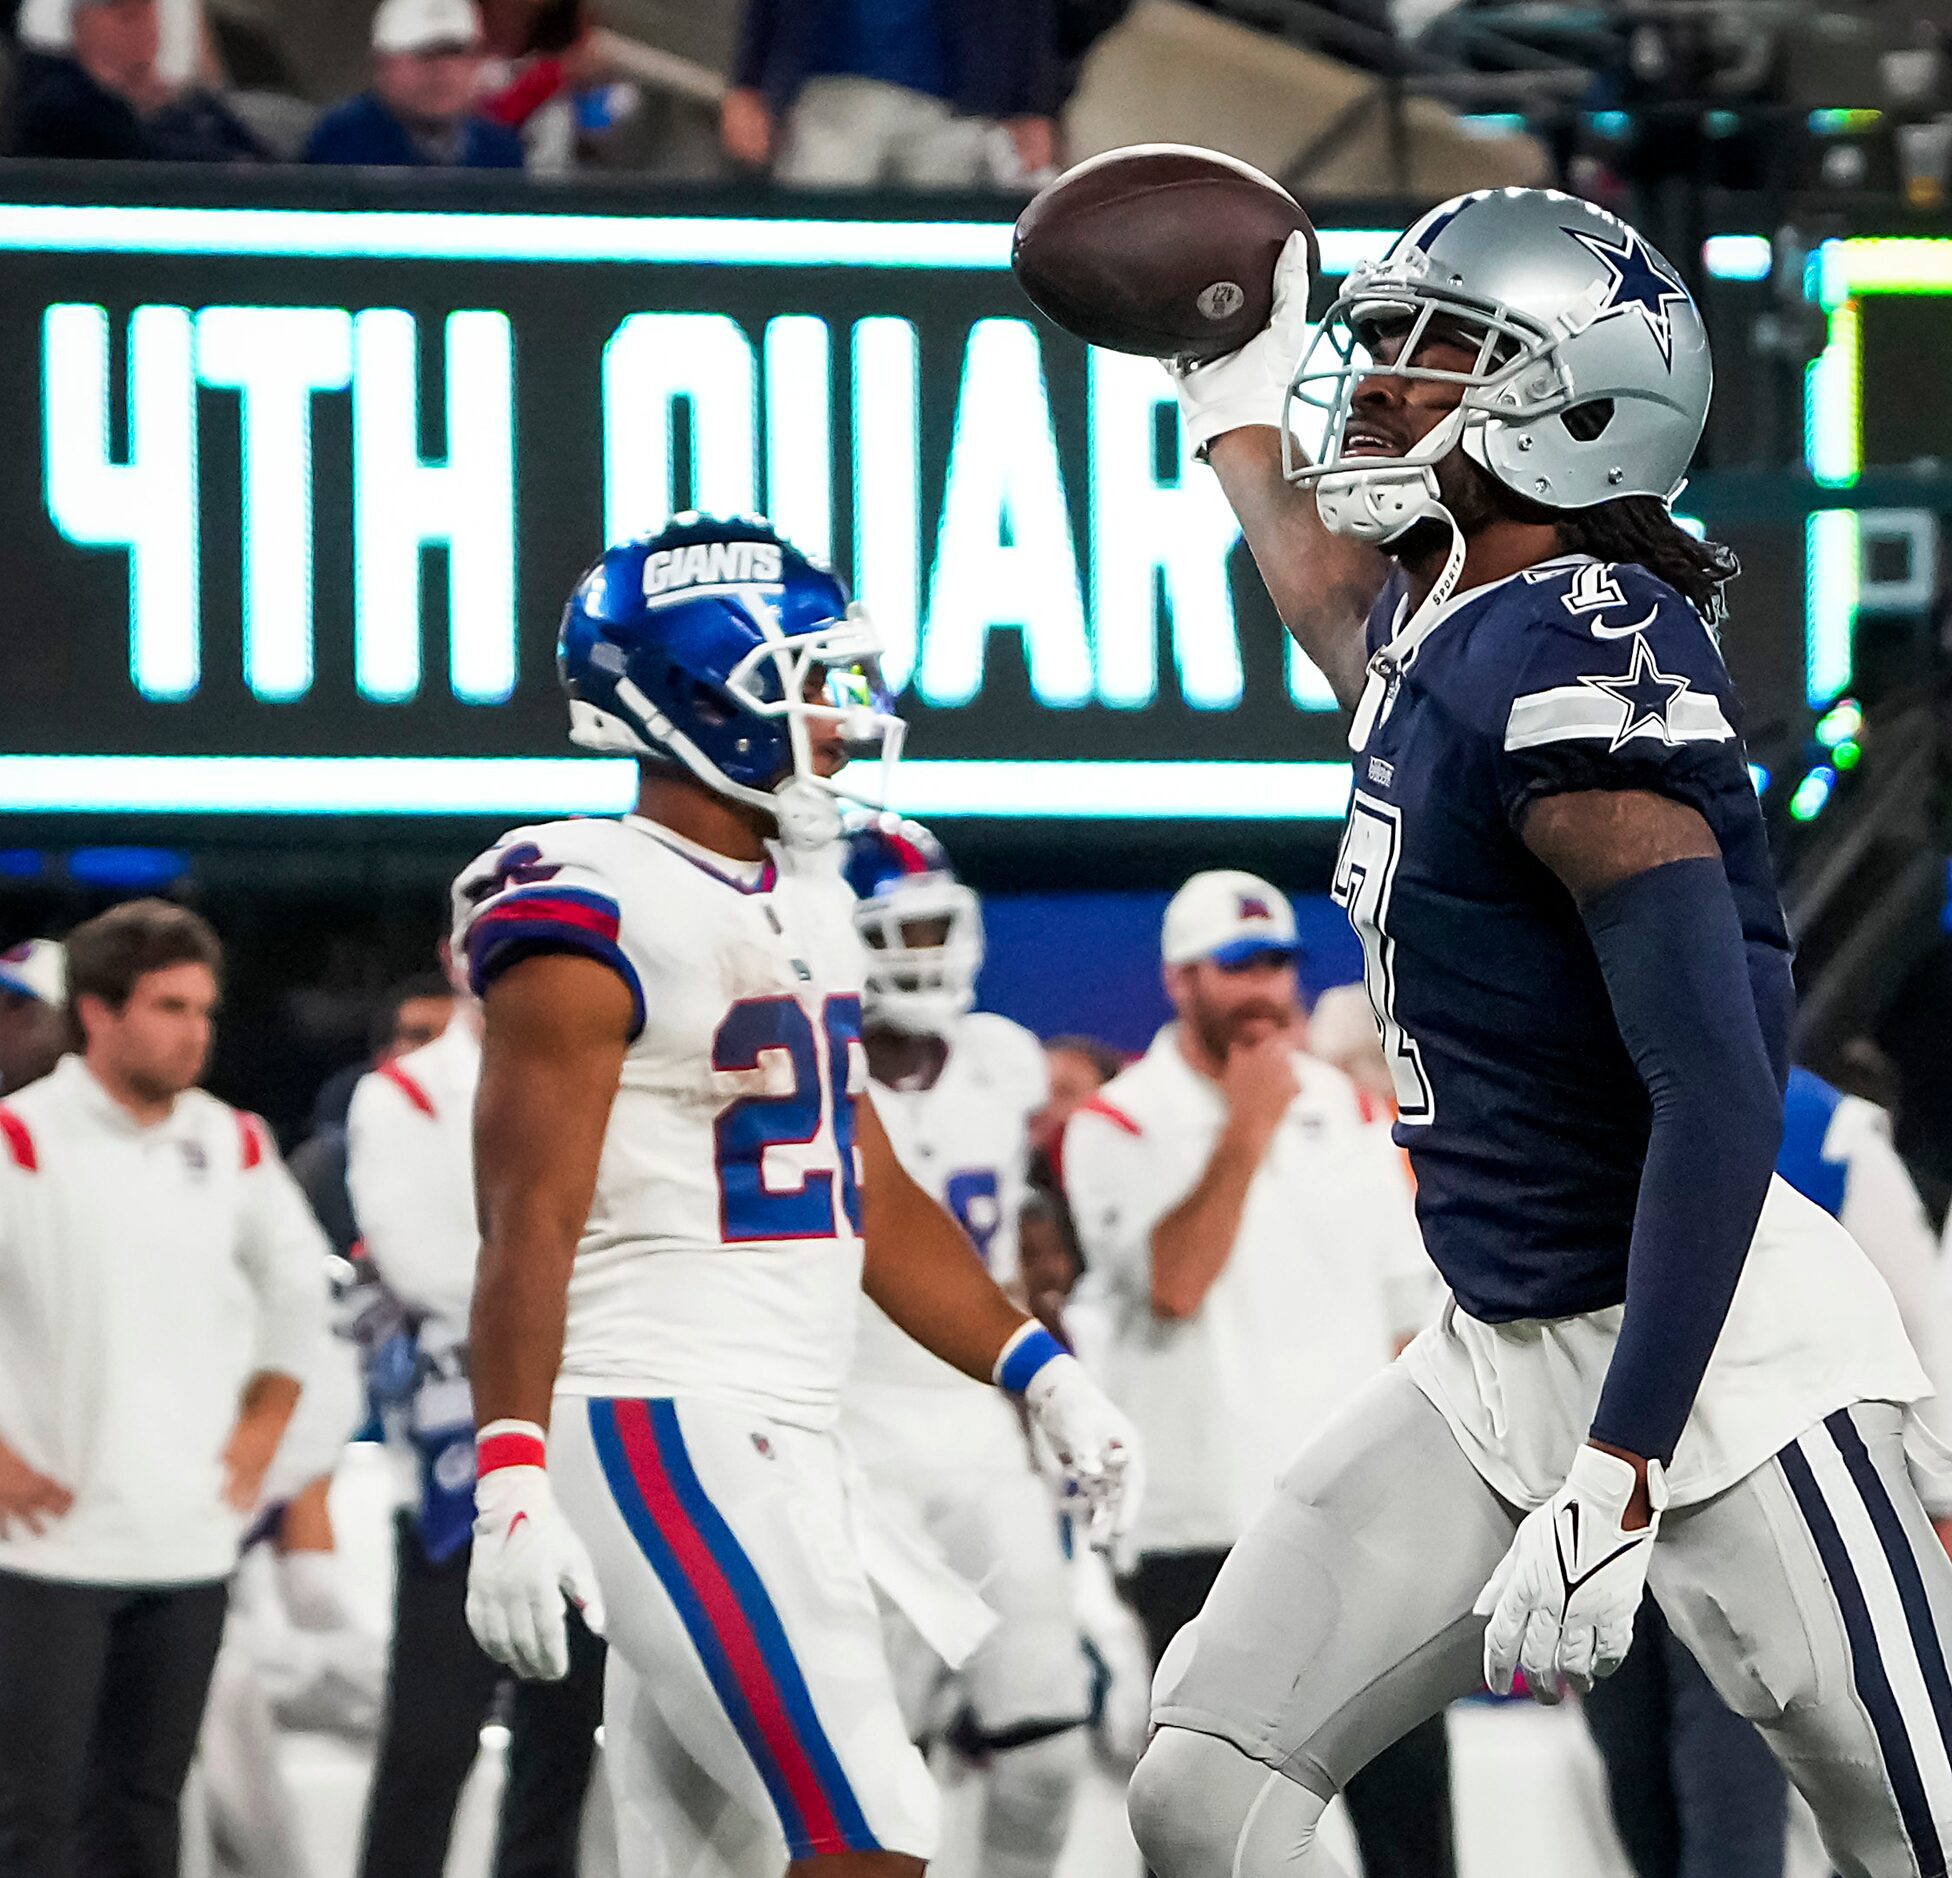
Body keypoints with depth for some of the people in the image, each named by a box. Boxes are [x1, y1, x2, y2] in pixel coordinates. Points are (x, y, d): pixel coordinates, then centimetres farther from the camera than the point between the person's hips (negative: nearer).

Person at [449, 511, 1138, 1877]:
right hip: (659, 1423, -10)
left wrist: (1042, 1376, 16)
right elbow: (529, 1223, -17)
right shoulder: (596, 920, -11)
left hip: (774, 1443, 10)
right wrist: (511, 1484, -25)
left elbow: (871, 1198, 24)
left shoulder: (803, 907, 18)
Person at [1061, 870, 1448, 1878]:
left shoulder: (1347, 1113, 12)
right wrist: (1248, 1132, -20)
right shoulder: (1120, 1126, -3)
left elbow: (1407, 1319, 15)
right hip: (1205, 1529, -4)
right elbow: (1175, 1284, -20)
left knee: (1408, 1793, 3)